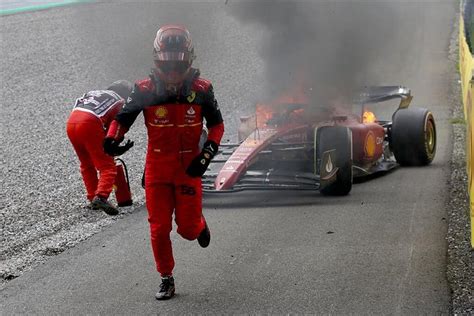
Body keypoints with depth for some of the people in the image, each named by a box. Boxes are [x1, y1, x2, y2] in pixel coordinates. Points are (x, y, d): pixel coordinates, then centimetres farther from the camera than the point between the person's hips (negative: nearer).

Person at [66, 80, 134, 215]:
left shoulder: (94, 93, 34)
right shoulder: (120, 102, 16)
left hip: (71, 122, 6)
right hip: (89, 123, -6)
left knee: (86, 165, 23)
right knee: (108, 167, -2)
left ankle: (92, 199, 21)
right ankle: (100, 197, -22)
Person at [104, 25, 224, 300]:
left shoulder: (201, 89, -7)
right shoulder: (145, 90, -7)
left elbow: (217, 124, 3)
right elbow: (123, 117, -1)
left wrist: (207, 154, -9)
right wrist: (112, 138, -21)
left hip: (189, 167, -1)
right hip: (157, 168, 1)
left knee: (187, 228, 1)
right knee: (159, 228, 2)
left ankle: (199, 224, 39)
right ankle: (167, 279, 18)